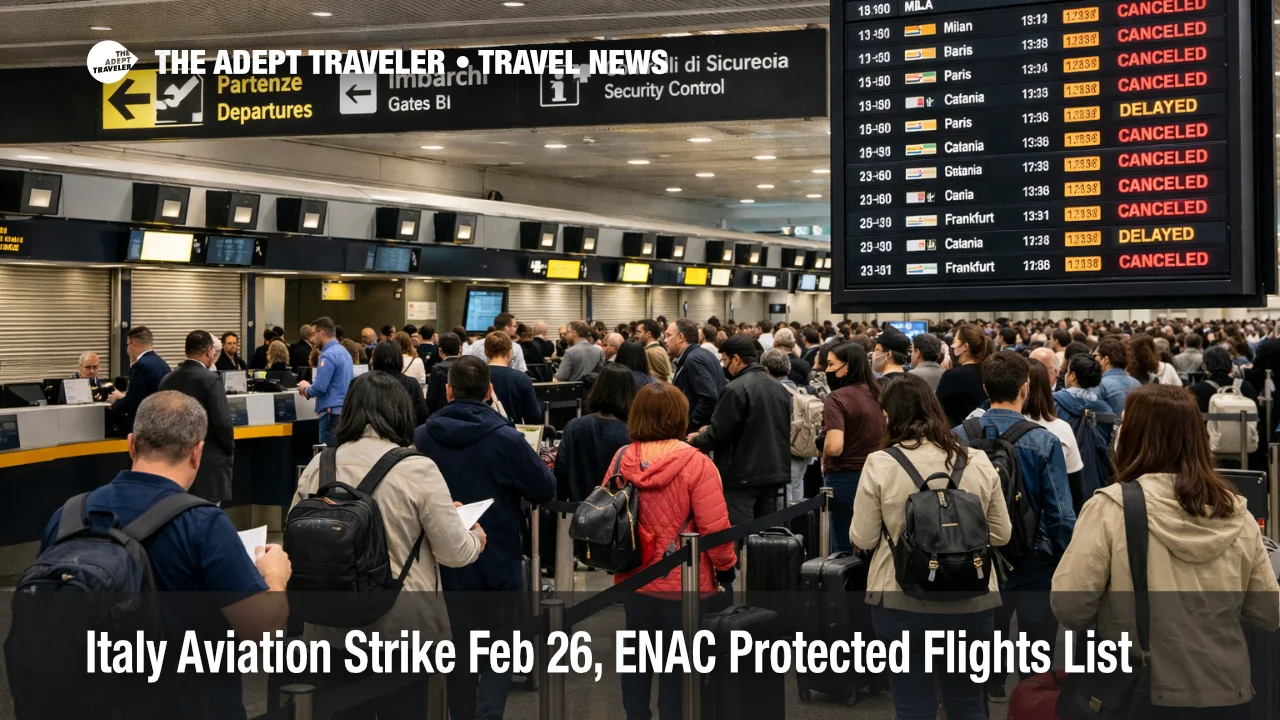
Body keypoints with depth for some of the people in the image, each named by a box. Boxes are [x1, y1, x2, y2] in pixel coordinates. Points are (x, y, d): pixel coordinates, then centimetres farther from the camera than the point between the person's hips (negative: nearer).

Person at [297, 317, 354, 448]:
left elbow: (320, 387, -19)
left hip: (333, 412, -9)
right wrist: (310, 387, 18)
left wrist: (306, 389, 2)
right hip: (346, 410, 9)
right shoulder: (344, 351, 14)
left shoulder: (328, 355, -14)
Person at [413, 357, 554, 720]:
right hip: (497, 563, -3)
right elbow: (546, 490, -6)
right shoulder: (506, 439, -17)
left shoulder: (421, 437, -6)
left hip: (445, 563, 3)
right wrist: (538, 463, 12)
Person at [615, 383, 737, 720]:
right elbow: (714, 526, -18)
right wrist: (726, 566, -1)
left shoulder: (622, 459, -5)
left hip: (632, 577, 4)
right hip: (683, 581, -4)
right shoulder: (695, 463, -17)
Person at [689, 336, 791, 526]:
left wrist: (696, 439, 6)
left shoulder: (735, 389, -15)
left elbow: (718, 434, -16)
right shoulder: (779, 388, 11)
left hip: (742, 475, -8)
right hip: (774, 472, 8)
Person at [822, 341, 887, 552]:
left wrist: (823, 449, -4)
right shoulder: (878, 394, 4)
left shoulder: (836, 399, -15)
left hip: (844, 479, -6)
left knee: (844, 548, 4)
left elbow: (834, 447, -24)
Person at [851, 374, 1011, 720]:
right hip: (971, 601, 3)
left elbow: (863, 539, -6)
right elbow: (1001, 534, 5)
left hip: (901, 602, -2)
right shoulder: (978, 462, -1)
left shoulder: (879, 464, -10)